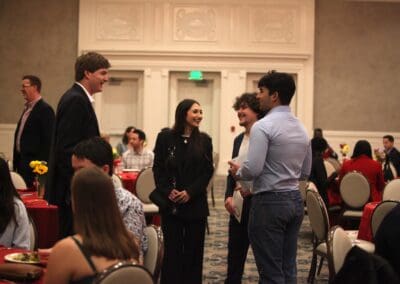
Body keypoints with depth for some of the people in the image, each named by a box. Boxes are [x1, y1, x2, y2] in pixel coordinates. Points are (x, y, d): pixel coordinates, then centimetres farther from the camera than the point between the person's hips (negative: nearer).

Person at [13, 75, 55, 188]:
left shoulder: (45, 109, -11)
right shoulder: (27, 108, 17)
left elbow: (48, 139, -16)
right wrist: (16, 162, 17)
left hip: (34, 162, -9)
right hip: (22, 161, 9)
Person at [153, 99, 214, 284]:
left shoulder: (204, 140, 5)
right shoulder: (165, 137, 1)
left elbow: (207, 171, 1)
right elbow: (158, 168, 1)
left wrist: (190, 192, -11)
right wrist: (168, 191, -12)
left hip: (196, 204, 1)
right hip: (170, 204, -1)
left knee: (193, 249, 4)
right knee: (172, 249, 1)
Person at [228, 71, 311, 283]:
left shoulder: (263, 126, -13)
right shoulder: (301, 128, 11)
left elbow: (253, 169, -20)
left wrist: (237, 172, 0)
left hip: (270, 202, -7)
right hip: (295, 200, 8)